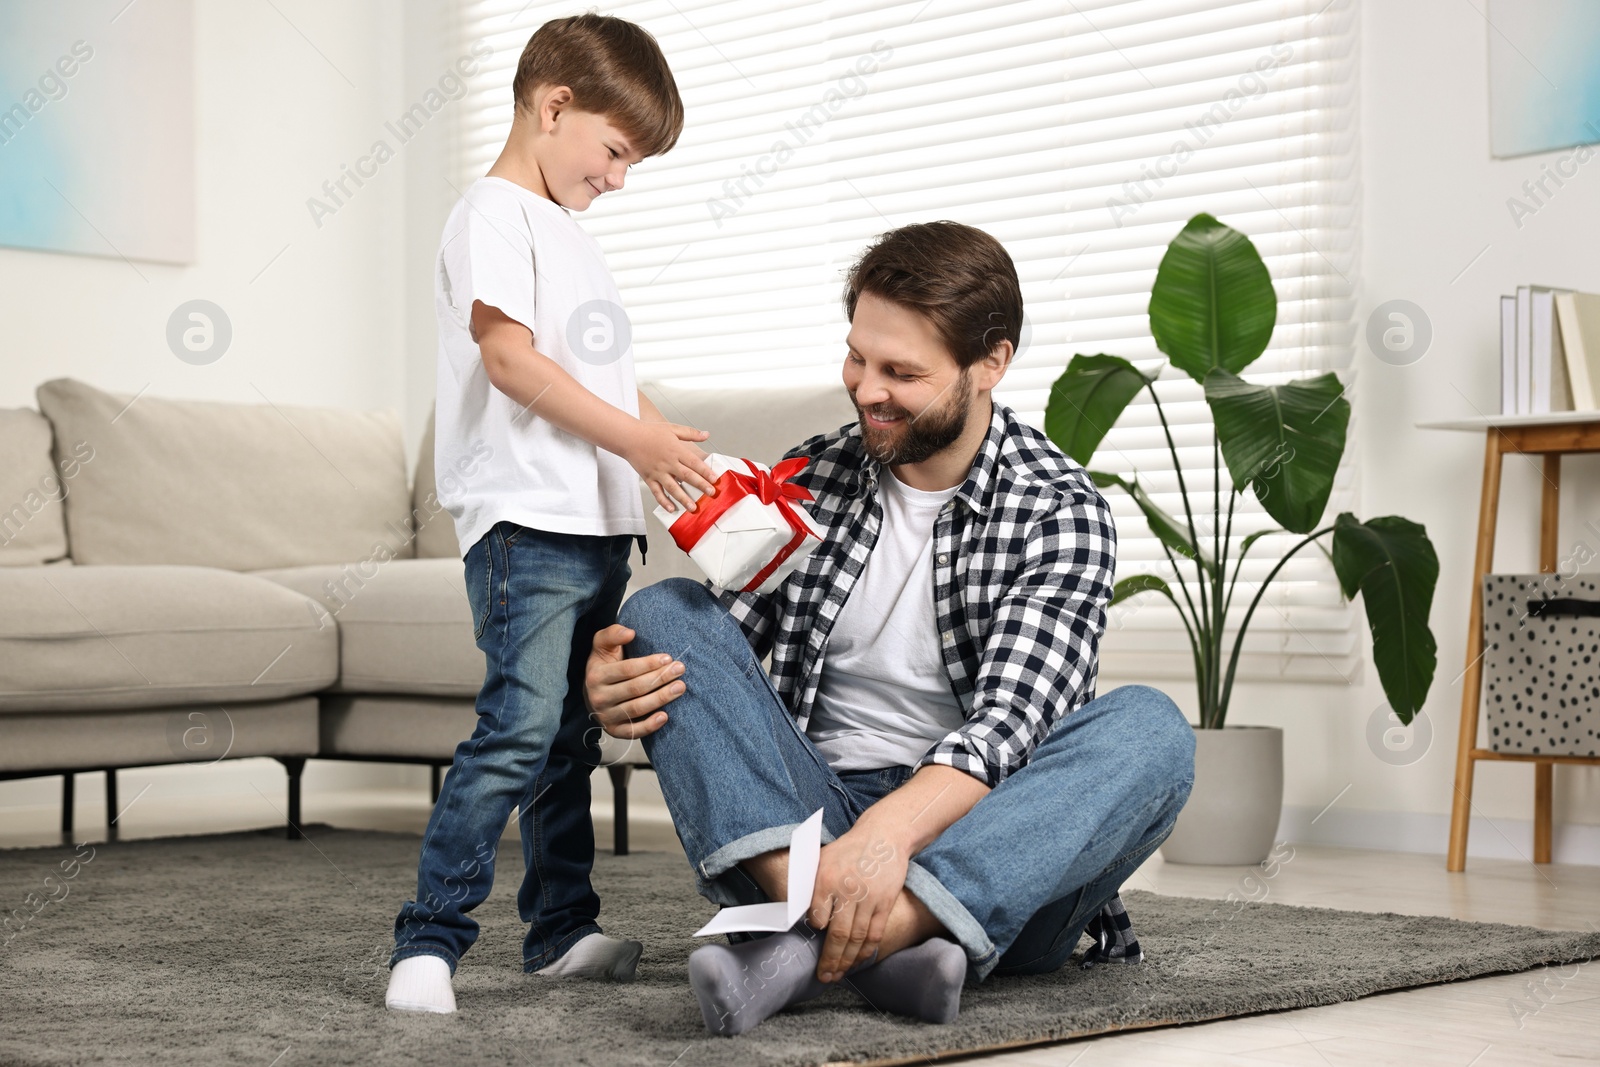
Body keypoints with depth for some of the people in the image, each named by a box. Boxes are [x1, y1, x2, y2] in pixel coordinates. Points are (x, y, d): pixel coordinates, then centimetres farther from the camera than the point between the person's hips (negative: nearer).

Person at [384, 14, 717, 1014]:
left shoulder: (578, 242, 24)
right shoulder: (495, 216, -5)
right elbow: (509, 357, -16)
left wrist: (672, 450, 11)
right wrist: (632, 439, -17)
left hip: (596, 524, 10)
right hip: (526, 519, -9)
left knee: (571, 735, 12)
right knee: (521, 727, -16)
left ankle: (564, 928, 20)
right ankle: (430, 941, -12)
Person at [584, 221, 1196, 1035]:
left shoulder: (1059, 511, -4)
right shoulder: (810, 479, 8)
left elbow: (1007, 723, -18)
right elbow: (695, 652, 7)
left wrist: (891, 829, -38)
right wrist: (615, 692, -18)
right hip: (805, 831, 3)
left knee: (1150, 730, -29)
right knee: (662, 610, -13)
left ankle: (811, 950, -46)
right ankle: (844, 926, -37)